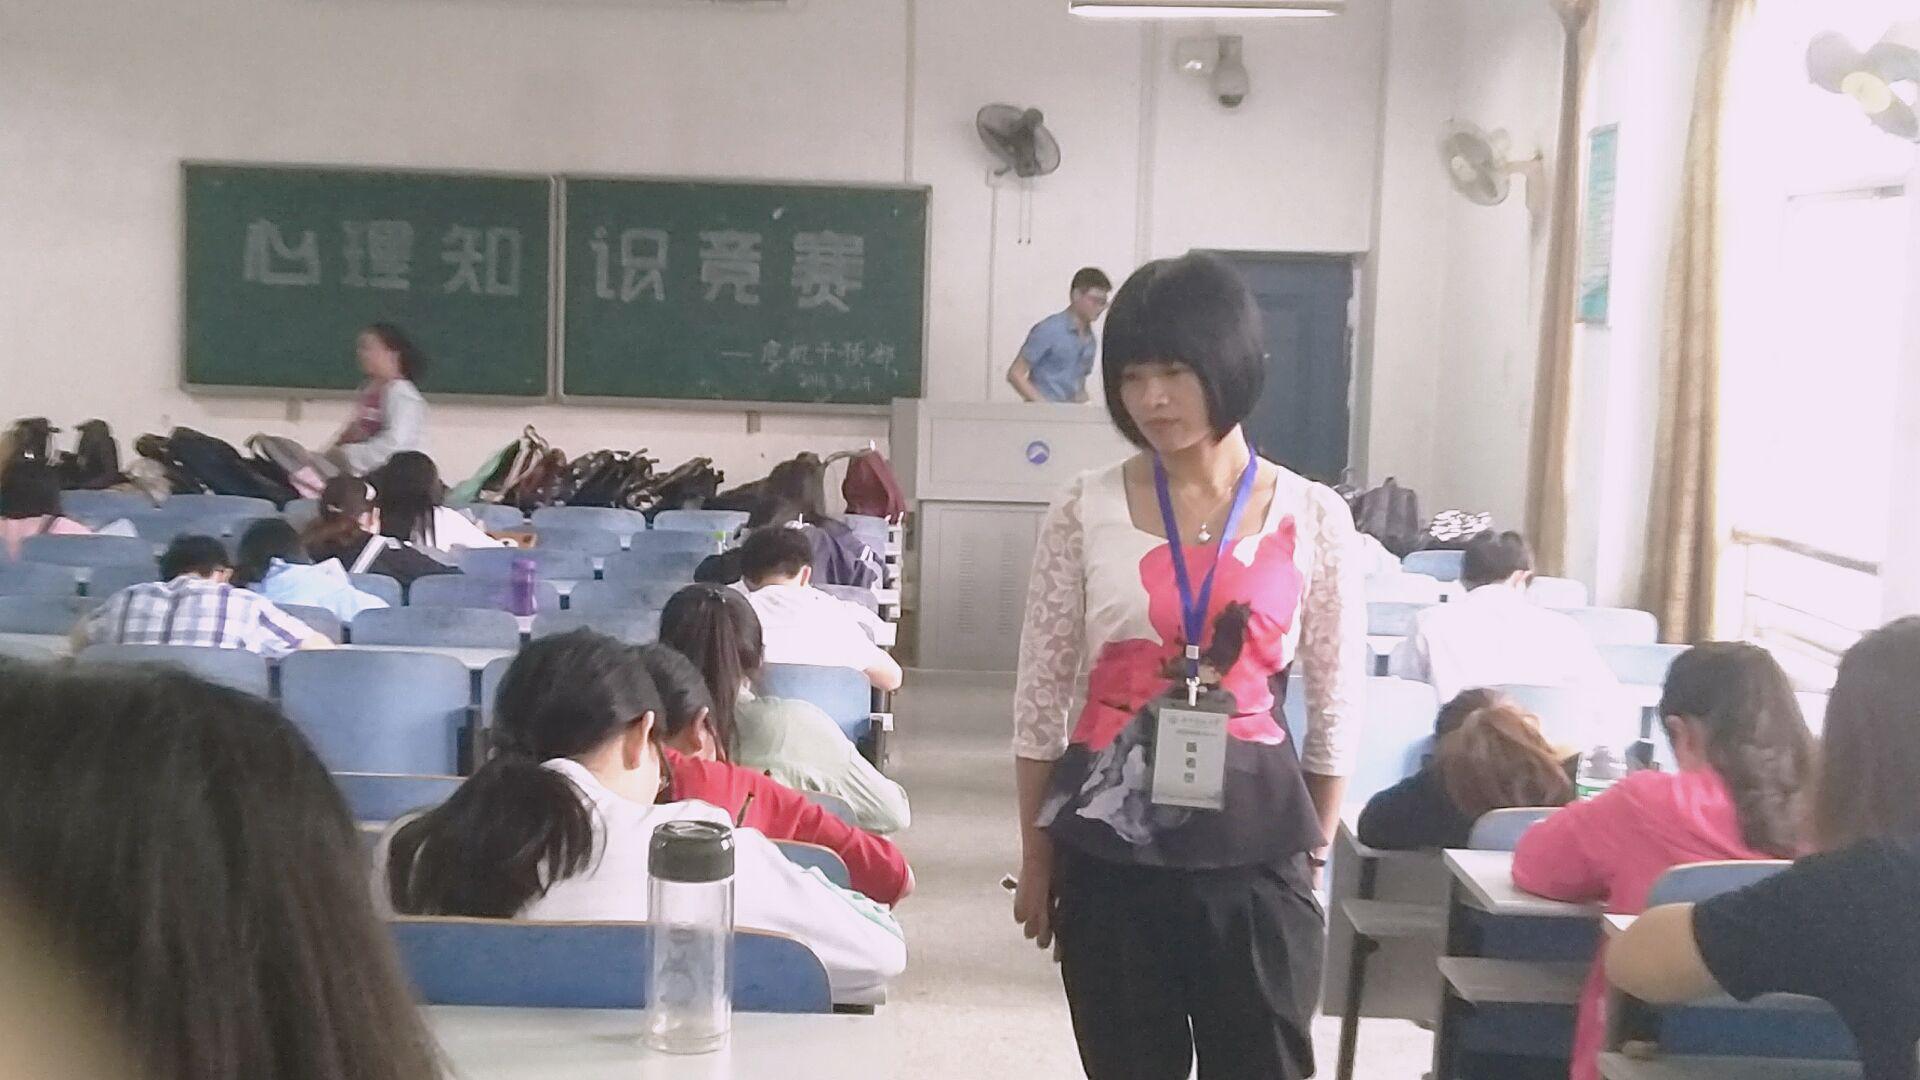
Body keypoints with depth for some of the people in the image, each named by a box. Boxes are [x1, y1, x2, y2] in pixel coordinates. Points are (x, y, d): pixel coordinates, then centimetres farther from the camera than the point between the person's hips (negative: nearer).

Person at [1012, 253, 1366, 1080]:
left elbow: (1336, 708, 6)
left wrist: (1314, 850, 5)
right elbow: (1039, 699, 3)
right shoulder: (1086, 510, -2)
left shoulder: (1314, 519, -1)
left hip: (1254, 846, 0)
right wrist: (1036, 858, 4)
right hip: (1111, 847, 0)